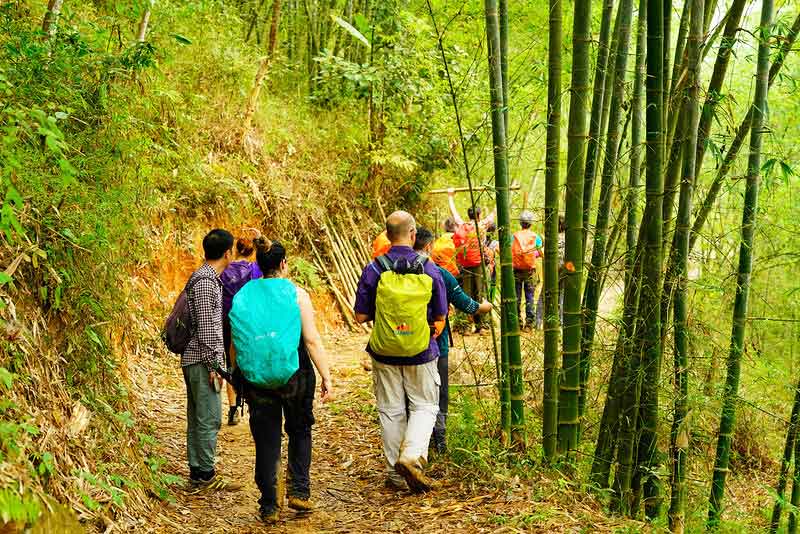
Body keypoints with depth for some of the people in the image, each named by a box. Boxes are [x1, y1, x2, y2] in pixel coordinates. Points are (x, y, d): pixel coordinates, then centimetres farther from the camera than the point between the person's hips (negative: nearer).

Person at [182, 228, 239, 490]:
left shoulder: (206, 278, 16)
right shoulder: (205, 282, -15)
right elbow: (205, 327, -19)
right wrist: (213, 365, -18)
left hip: (196, 360, 10)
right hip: (202, 360, -10)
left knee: (198, 417, 13)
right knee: (209, 418, -5)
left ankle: (197, 471, 19)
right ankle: (205, 475, 0)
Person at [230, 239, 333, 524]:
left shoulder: (242, 296, 4)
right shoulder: (296, 294, -6)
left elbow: (235, 344, 7)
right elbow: (312, 341, -11)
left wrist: (237, 378, 17)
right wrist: (326, 378, -8)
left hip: (256, 379, 2)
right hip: (294, 375, -2)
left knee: (266, 441, 10)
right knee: (299, 431, 20)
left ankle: (269, 507, 12)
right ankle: (299, 491, 12)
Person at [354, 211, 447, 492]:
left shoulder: (374, 269, -9)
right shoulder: (429, 269, -7)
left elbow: (360, 316, -6)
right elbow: (440, 317, 1)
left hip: (384, 353, 1)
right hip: (421, 353, -1)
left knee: (391, 411, 12)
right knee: (424, 406, 11)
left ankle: (396, 473, 18)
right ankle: (412, 456, -10)